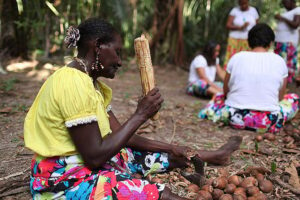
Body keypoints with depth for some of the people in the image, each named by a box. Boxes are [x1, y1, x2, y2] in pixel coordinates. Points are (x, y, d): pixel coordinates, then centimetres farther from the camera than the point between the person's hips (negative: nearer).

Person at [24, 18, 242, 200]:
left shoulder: (90, 82, 6)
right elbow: (95, 157, -26)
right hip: (65, 180, -9)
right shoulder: (73, 83, -25)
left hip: (84, 165, 9)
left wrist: (170, 148, 3)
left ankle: (212, 155, 33)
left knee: (161, 156, 14)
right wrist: (140, 115, -19)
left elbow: (119, 135, 7)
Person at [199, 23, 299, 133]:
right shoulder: (279, 61, -3)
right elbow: (279, 97, 5)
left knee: (219, 97, 34)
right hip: (268, 124, -2)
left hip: (235, 119, 3)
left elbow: (226, 91, 8)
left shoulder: (237, 57, -2)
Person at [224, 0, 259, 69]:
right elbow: (228, 25, -7)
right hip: (235, 41, -2)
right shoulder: (235, 10, 1)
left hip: (249, 42, 2)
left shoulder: (253, 10, 7)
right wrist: (240, 27, -21)